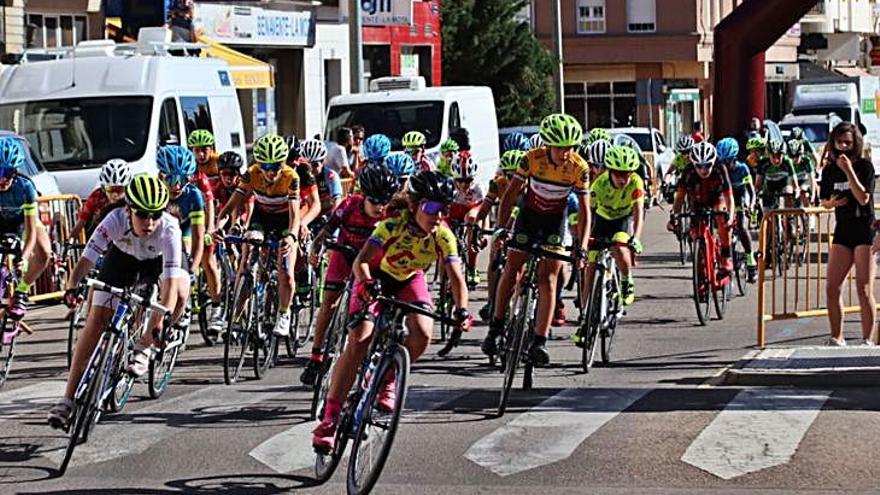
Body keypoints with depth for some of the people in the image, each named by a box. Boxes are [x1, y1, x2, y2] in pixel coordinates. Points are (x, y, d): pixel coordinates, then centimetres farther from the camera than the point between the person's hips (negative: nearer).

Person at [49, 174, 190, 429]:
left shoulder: (169, 228, -40)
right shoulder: (116, 220, -37)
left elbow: (171, 282, -46)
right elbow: (87, 258, -42)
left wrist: (161, 322, -60)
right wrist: (71, 287, -62)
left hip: (160, 258, -1)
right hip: (123, 255, 1)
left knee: (180, 292, -32)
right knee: (97, 318, -10)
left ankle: (143, 348, -6)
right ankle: (68, 398, -6)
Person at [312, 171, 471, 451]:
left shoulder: (444, 236, -24)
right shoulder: (393, 226, -33)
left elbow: (456, 277, -28)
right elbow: (361, 261, -40)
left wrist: (461, 310, -47)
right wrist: (368, 285, -60)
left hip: (409, 281, 3)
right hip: (375, 279, -3)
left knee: (422, 334, -25)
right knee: (358, 341, -20)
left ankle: (387, 380, 5)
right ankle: (329, 420, -18)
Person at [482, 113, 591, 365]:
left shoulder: (579, 168, -22)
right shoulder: (533, 158, -23)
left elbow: (584, 210, -18)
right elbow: (511, 193, -16)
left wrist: (581, 245, -28)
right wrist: (501, 228, -26)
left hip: (556, 219, -1)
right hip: (529, 214, 1)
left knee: (547, 279, -11)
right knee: (511, 271, -3)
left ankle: (539, 342, -14)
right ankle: (496, 327, 14)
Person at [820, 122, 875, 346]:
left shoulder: (865, 166, -6)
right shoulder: (830, 170, 8)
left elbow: (864, 198, -16)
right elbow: (824, 200, 18)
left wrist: (849, 171, -22)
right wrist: (832, 202, -5)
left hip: (865, 230, -5)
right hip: (842, 230, 5)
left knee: (864, 290, -7)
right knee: (831, 288, -1)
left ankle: (867, 340, 0)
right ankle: (836, 337, 11)